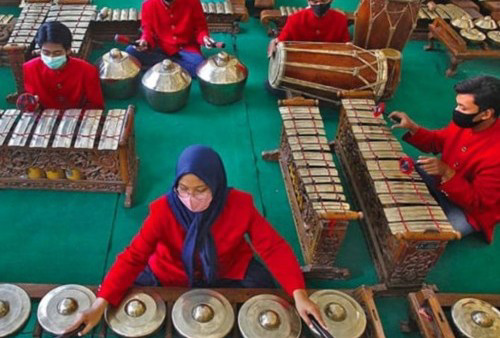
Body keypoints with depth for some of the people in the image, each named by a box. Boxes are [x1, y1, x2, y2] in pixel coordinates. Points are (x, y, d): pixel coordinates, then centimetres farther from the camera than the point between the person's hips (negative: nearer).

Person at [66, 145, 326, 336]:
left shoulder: (239, 205, -25)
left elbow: (274, 247, -23)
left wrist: (298, 293, -36)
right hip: (172, 276, 0)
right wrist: (100, 304, -34)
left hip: (227, 273, 1)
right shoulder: (164, 210, -25)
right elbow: (133, 256, -24)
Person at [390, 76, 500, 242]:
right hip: (442, 180, 7)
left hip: (470, 210, -7)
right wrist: (413, 128, -13)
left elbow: (478, 201, -28)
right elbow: (437, 142, 5)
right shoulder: (465, 122, -13)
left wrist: (448, 173, -39)